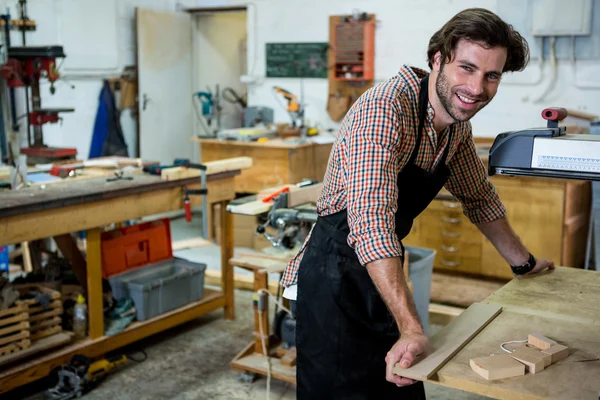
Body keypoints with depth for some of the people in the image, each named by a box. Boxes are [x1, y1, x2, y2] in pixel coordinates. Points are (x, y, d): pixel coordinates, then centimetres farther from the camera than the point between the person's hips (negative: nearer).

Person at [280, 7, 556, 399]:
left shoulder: (458, 124, 2)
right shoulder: (385, 107, -25)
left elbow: (479, 197, 19)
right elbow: (371, 220, -36)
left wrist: (523, 262, 27)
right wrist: (411, 329, -41)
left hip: (382, 278, 8)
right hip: (334, 277, -8)